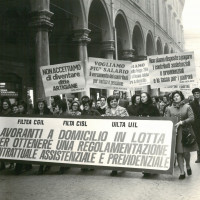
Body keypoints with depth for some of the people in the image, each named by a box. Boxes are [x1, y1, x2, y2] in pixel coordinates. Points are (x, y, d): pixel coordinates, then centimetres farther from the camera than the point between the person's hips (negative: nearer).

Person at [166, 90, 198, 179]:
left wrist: (182, 122, -15)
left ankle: (188, 166, 28)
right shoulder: (170, 109, 7)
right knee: (179, 152, 0)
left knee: (186, 152, -3)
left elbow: (192, 118, -5)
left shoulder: (187, 107, 3)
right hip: (175, 132, 1)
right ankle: (182, 172, 7)